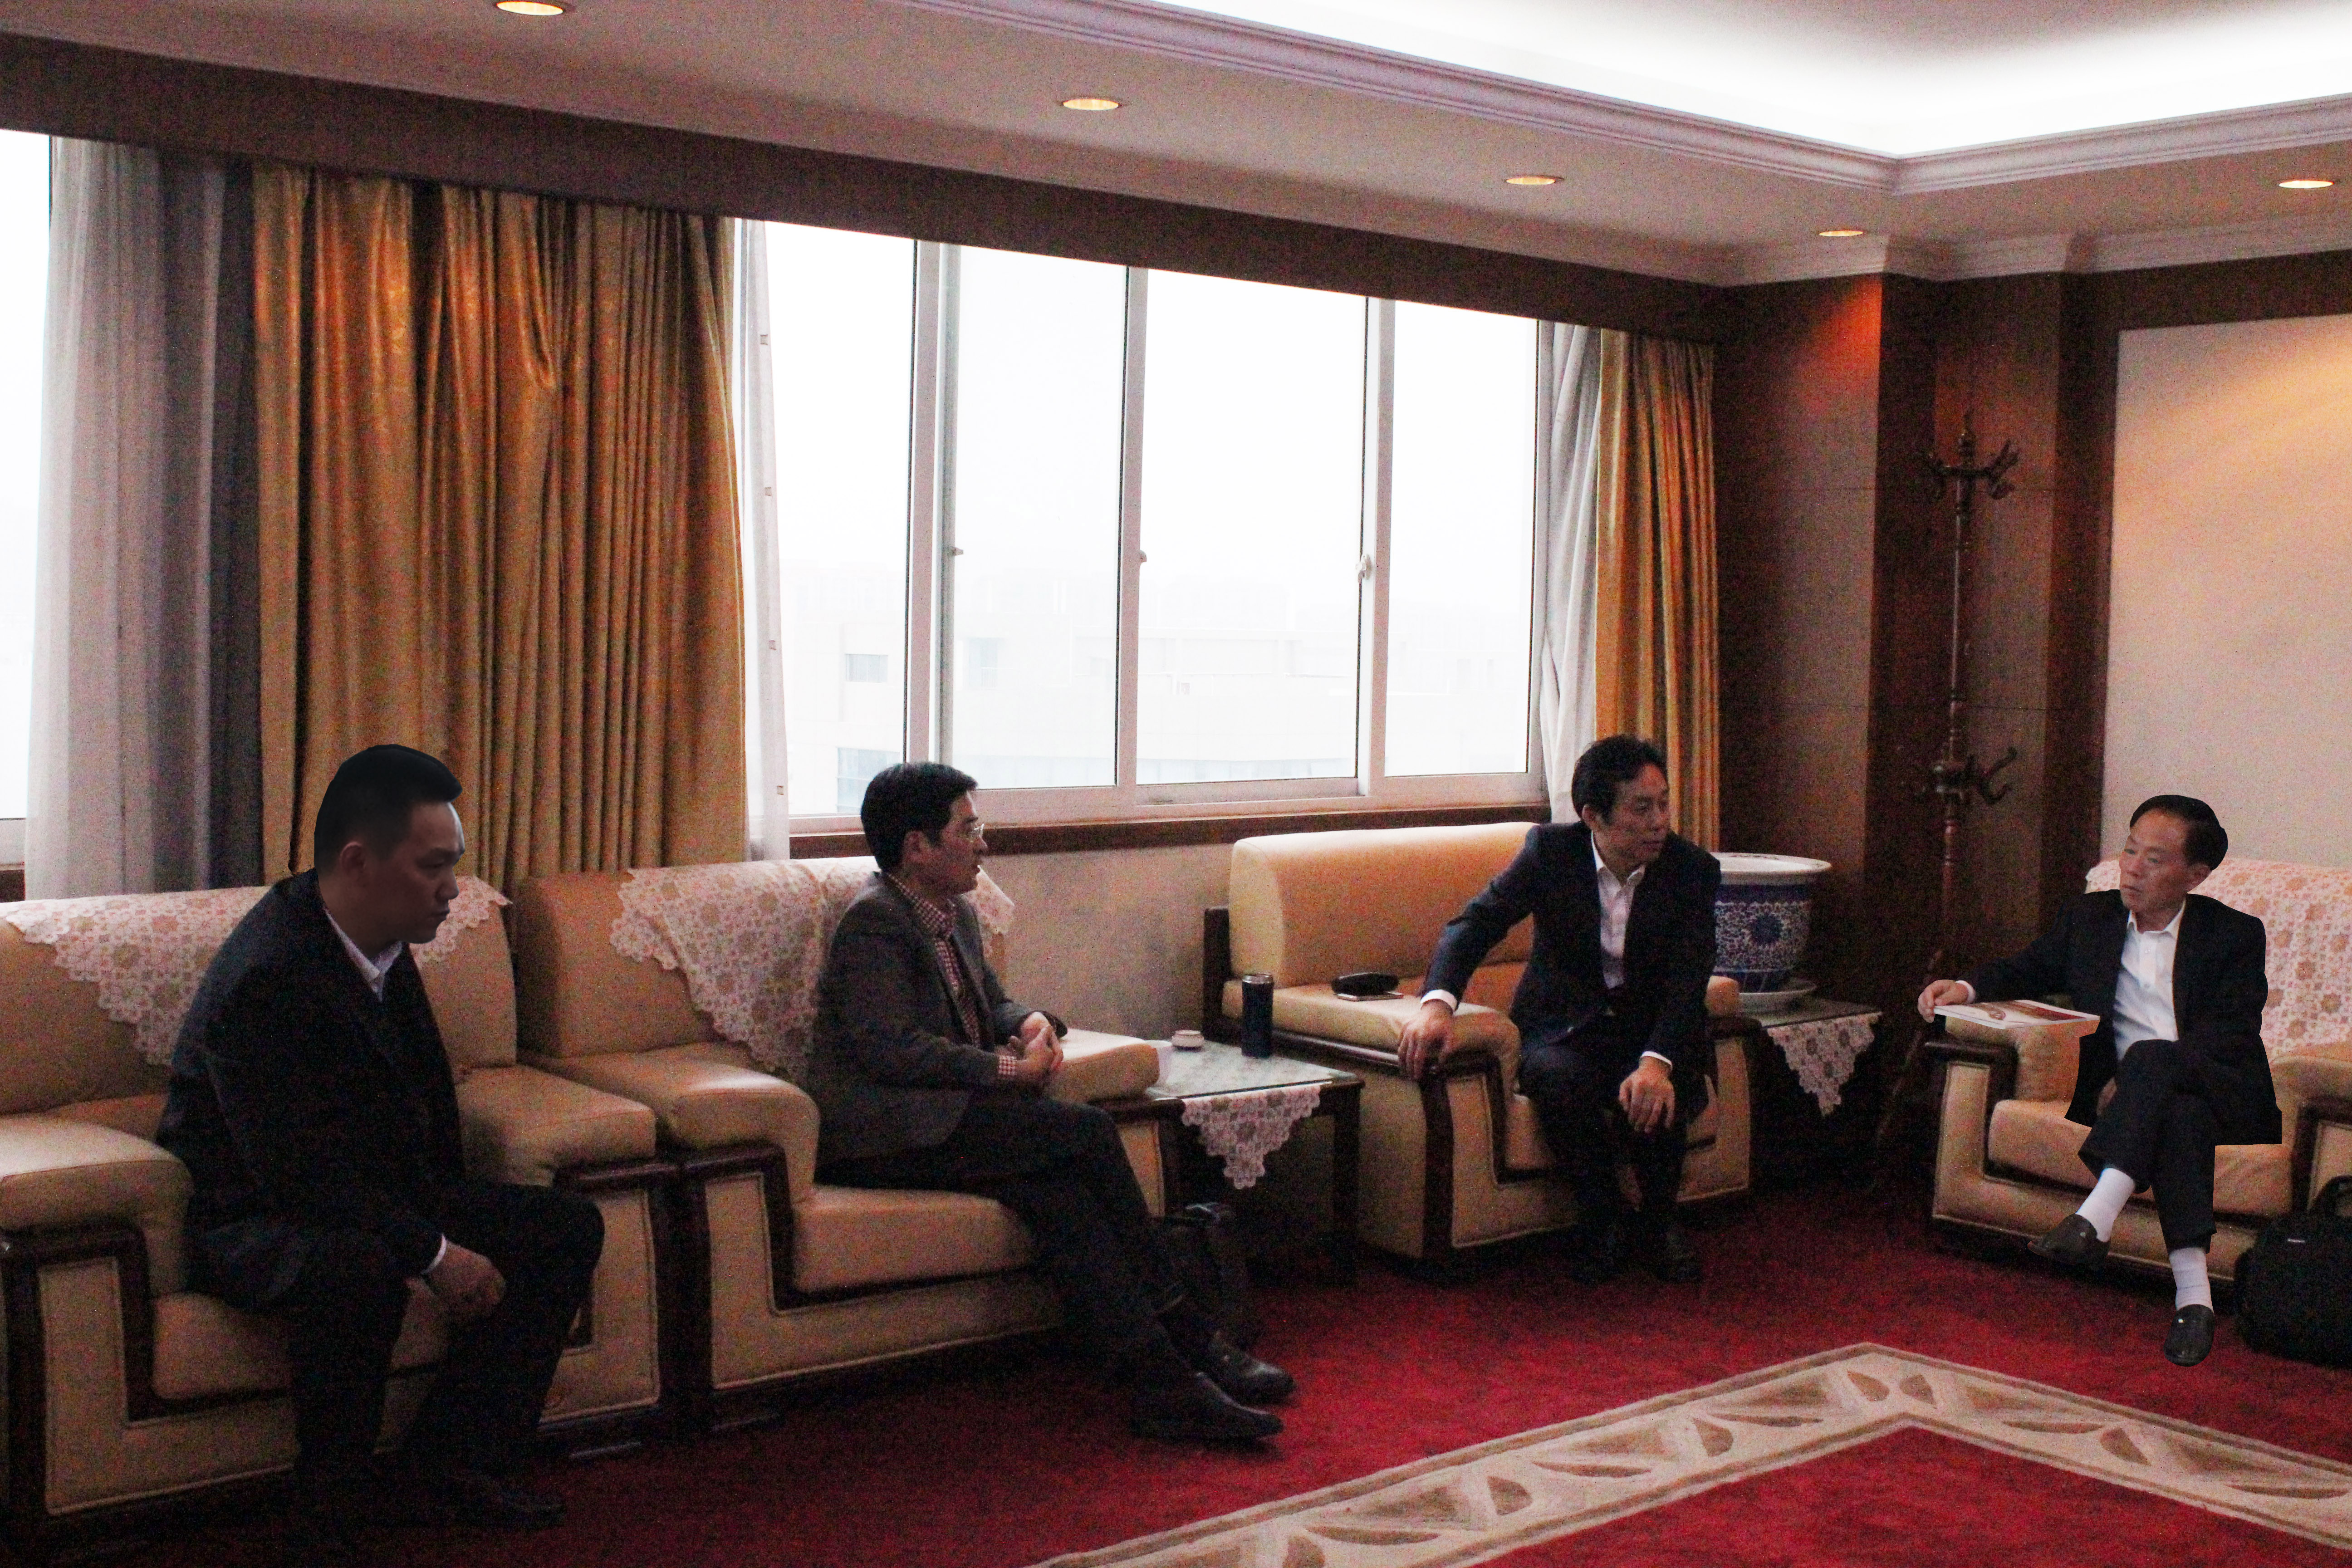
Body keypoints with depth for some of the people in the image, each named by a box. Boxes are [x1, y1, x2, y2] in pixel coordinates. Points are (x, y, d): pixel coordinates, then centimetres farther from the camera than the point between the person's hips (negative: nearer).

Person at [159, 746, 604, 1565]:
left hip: (370, 1191, 9)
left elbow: (426, 1083, 16)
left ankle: (441, 1468, 1)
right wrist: (435, 1253, -25)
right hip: (247, 1218, -9)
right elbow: (302, 1172, -30)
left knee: (568, 1227, 1)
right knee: (359, 1272, -42)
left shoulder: (379, 943, 0)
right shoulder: (267, 977, -28)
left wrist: (445, 1208, 5)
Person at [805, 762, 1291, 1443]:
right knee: (1089, 1129, -21)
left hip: (941, 1118, 9)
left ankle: (1161, 1382, -26)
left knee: (1055, 1188, -21)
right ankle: (1183, 1333, -14)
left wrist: (1033, 1023, 4)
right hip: (884, 1131, -8)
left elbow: (992, 1005, 28)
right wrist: (1009, 1069, -17)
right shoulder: (874, 921, -11)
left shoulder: (956, 915, 19)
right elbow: (891, 1049, -20)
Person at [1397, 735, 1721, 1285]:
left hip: (1649, 1028, 0)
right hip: (1563, 1027, 0)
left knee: (1653, 1098, -33)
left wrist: (1657, 1062, -37)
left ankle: (1659, 1224, -2)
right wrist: (1437, 1002, -34)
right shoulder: (1551, 851, -8)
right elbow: (1475, 923, -13)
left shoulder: (1693, 869, -9)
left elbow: (1687, 982, -18)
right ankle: (1606, 1223, -12)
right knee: (1559, 1079, -35)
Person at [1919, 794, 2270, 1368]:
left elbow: (2232, 1035, -7)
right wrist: (1968, 989, 3)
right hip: (2129, 1095, 2)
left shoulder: (2235, 934, 5)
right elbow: (2030, 970, 27)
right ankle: (2192, 1292, -46)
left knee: (2149, 1059, -36)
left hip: (2224, 1096, -2)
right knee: (2179, 1115, -35)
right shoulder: (2089, 917, 17)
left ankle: (2096, 1218, -47)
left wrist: (2141, 1074, -22)